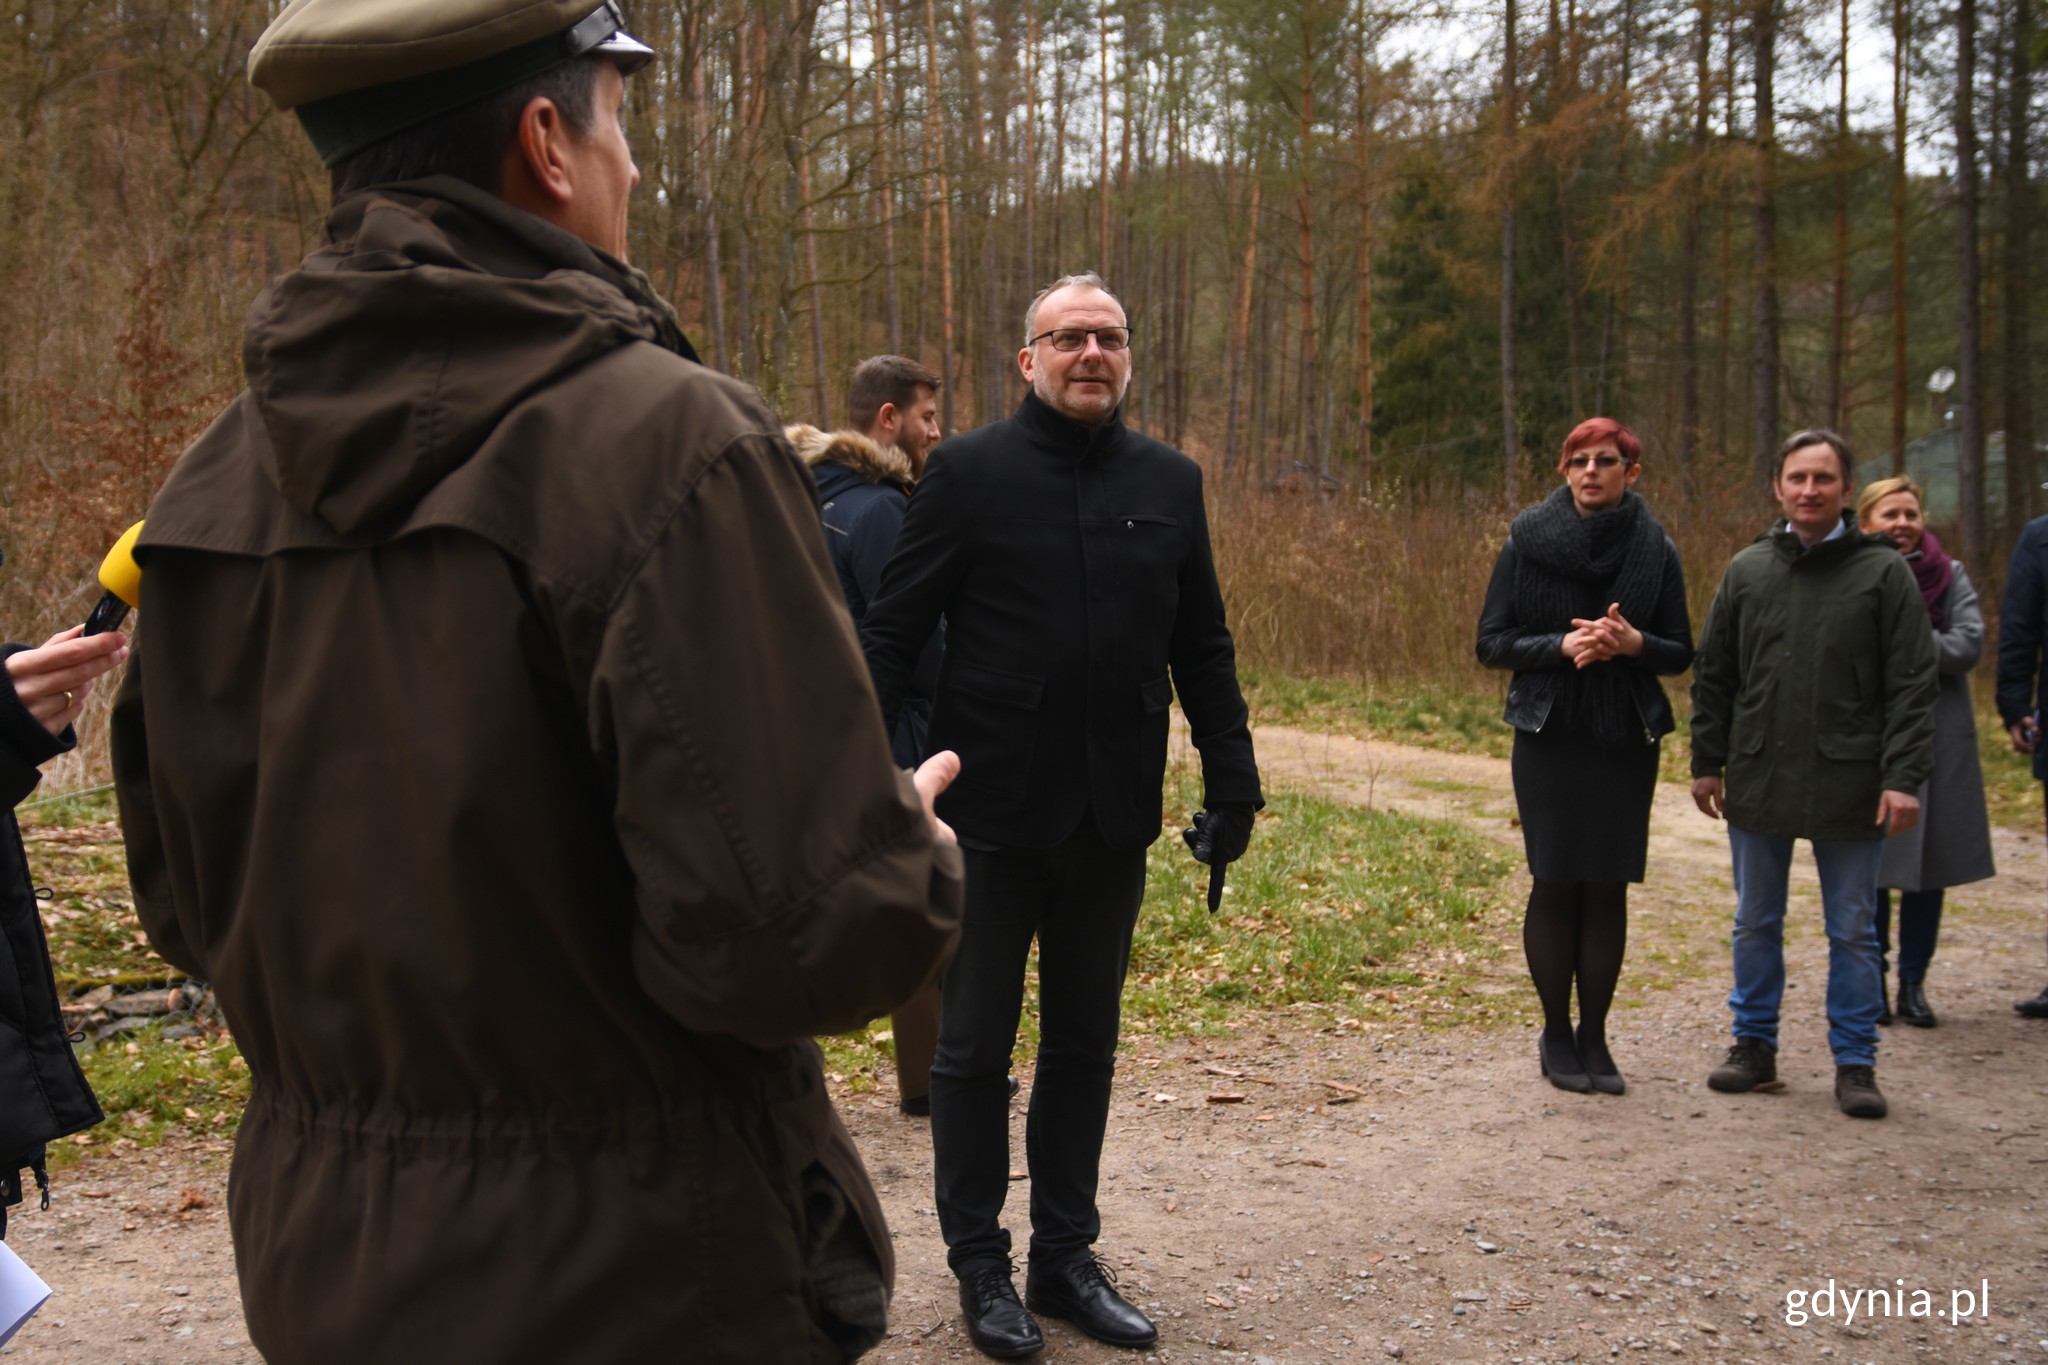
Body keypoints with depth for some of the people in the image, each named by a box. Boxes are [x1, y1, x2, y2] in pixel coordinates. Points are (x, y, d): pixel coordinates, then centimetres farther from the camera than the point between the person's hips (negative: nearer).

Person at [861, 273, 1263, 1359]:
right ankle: (980, 1266, 23)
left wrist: (1232, 784, 7)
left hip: (1114, 819, 4)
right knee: (973, 1047, 8)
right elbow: (890, 634, -7)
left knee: (1084, 1045, 14)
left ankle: (1067, 1257, 27)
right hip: (994, 814, -4)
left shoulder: (1170, 482, 7)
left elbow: (1202, 650, 11)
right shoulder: (968, 472, -6)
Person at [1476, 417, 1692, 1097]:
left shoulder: (1655, 550, 3)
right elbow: (1492, 643, -2)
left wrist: (1634, 643, -15)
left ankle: (1593, 1034, 14)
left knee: (1607, 887, 3)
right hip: (1550, 737, -1)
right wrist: (1562, 645, -18)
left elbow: (1680, 653, 6)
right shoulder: (1529, 541, -1)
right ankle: (1556, 1034, 13)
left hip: (1626, 742, 2)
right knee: (1555, 884, 0)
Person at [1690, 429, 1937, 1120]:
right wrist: (1707, 761, 7)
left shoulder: (1883, 571, -2)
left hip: (1849, 788, -3)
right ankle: (1754, 1046, 25)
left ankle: (1855, 1063, 17)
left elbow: (1911, 684, -5)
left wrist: (1904, 776, -12)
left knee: (1853, 932, 6)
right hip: (1758, 781, 3)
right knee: (1756, 924, 12)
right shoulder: (1747, 570, 6)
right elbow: (1712, 675, 11)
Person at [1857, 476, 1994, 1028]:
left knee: (1929, 867, 5)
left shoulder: (1950, 577, 6)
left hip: (1939, 739, 2)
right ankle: (1872, 983, 12)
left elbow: (1970, 645, -6)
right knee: (1872, 868, 1)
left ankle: (1913, 983, 15)